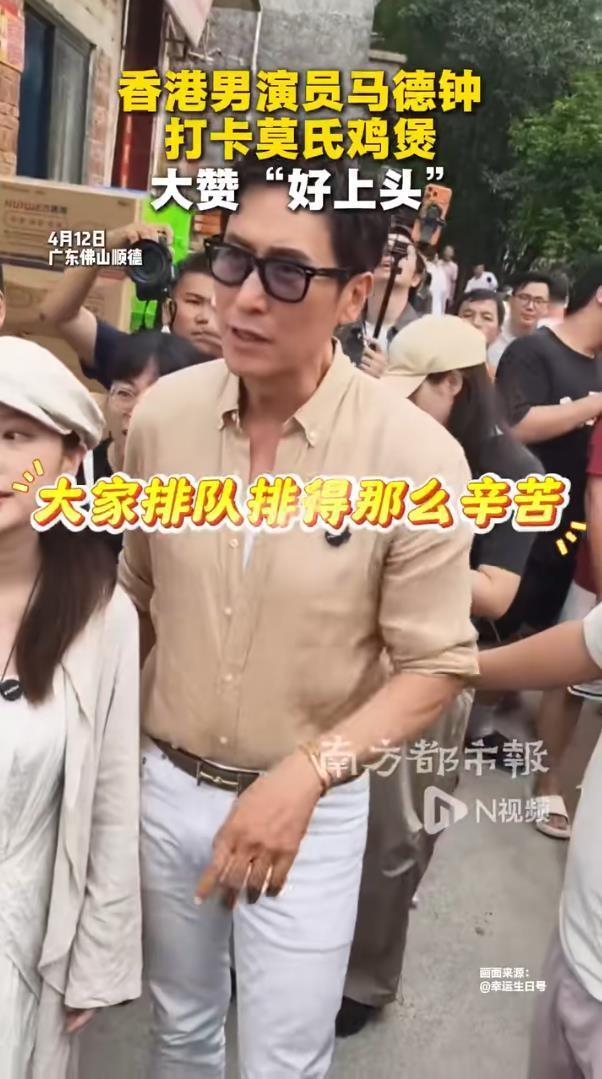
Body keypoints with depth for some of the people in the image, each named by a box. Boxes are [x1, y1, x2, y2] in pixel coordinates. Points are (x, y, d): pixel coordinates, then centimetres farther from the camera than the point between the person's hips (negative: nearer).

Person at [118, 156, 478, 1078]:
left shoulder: (418, 458, -21)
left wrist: (307, 774, -25)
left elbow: (437, 665, -13)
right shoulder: (162, 415, -9)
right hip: (167, 784, 4)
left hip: (313, 806, -3)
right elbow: (136, 595, 5)